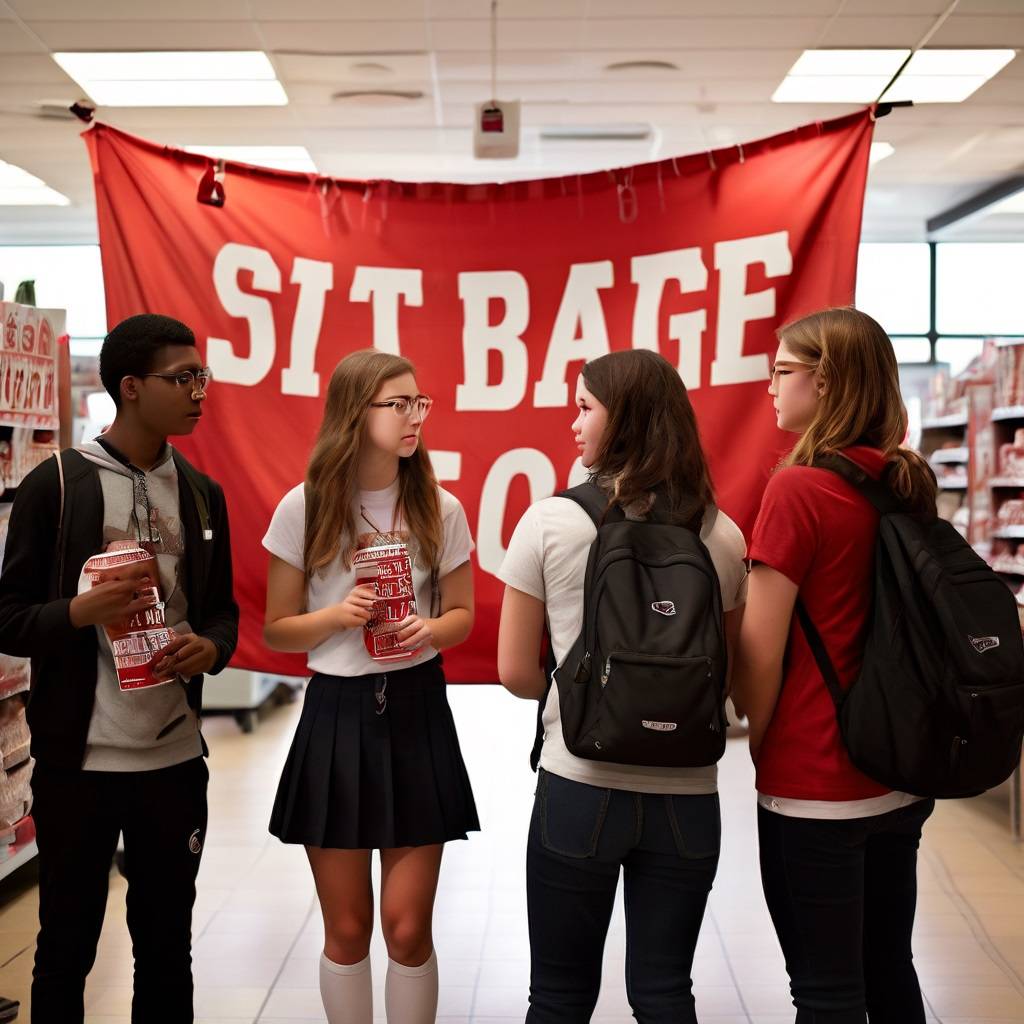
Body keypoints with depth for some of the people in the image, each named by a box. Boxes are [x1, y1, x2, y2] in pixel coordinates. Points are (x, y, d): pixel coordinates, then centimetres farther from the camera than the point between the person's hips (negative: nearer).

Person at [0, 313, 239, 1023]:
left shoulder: (203, 495, 9)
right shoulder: (57, 485, -5)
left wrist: (210, 647, -7)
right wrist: (81, 612, -22)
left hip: (176, 757, 4)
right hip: (77, 758, -4)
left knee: (167, 944, 15)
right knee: (66, 946, 9)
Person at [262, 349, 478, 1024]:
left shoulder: (440, 509, -1)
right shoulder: (304, 509, -5)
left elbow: (462, 614, 9)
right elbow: (278, 629, 2)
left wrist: (429, 630, -12)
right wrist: (338, 616, -17)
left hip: (418, 714, 1)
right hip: (336, 716, 0)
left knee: (407, 929, 2)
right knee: (346, 930, 9)